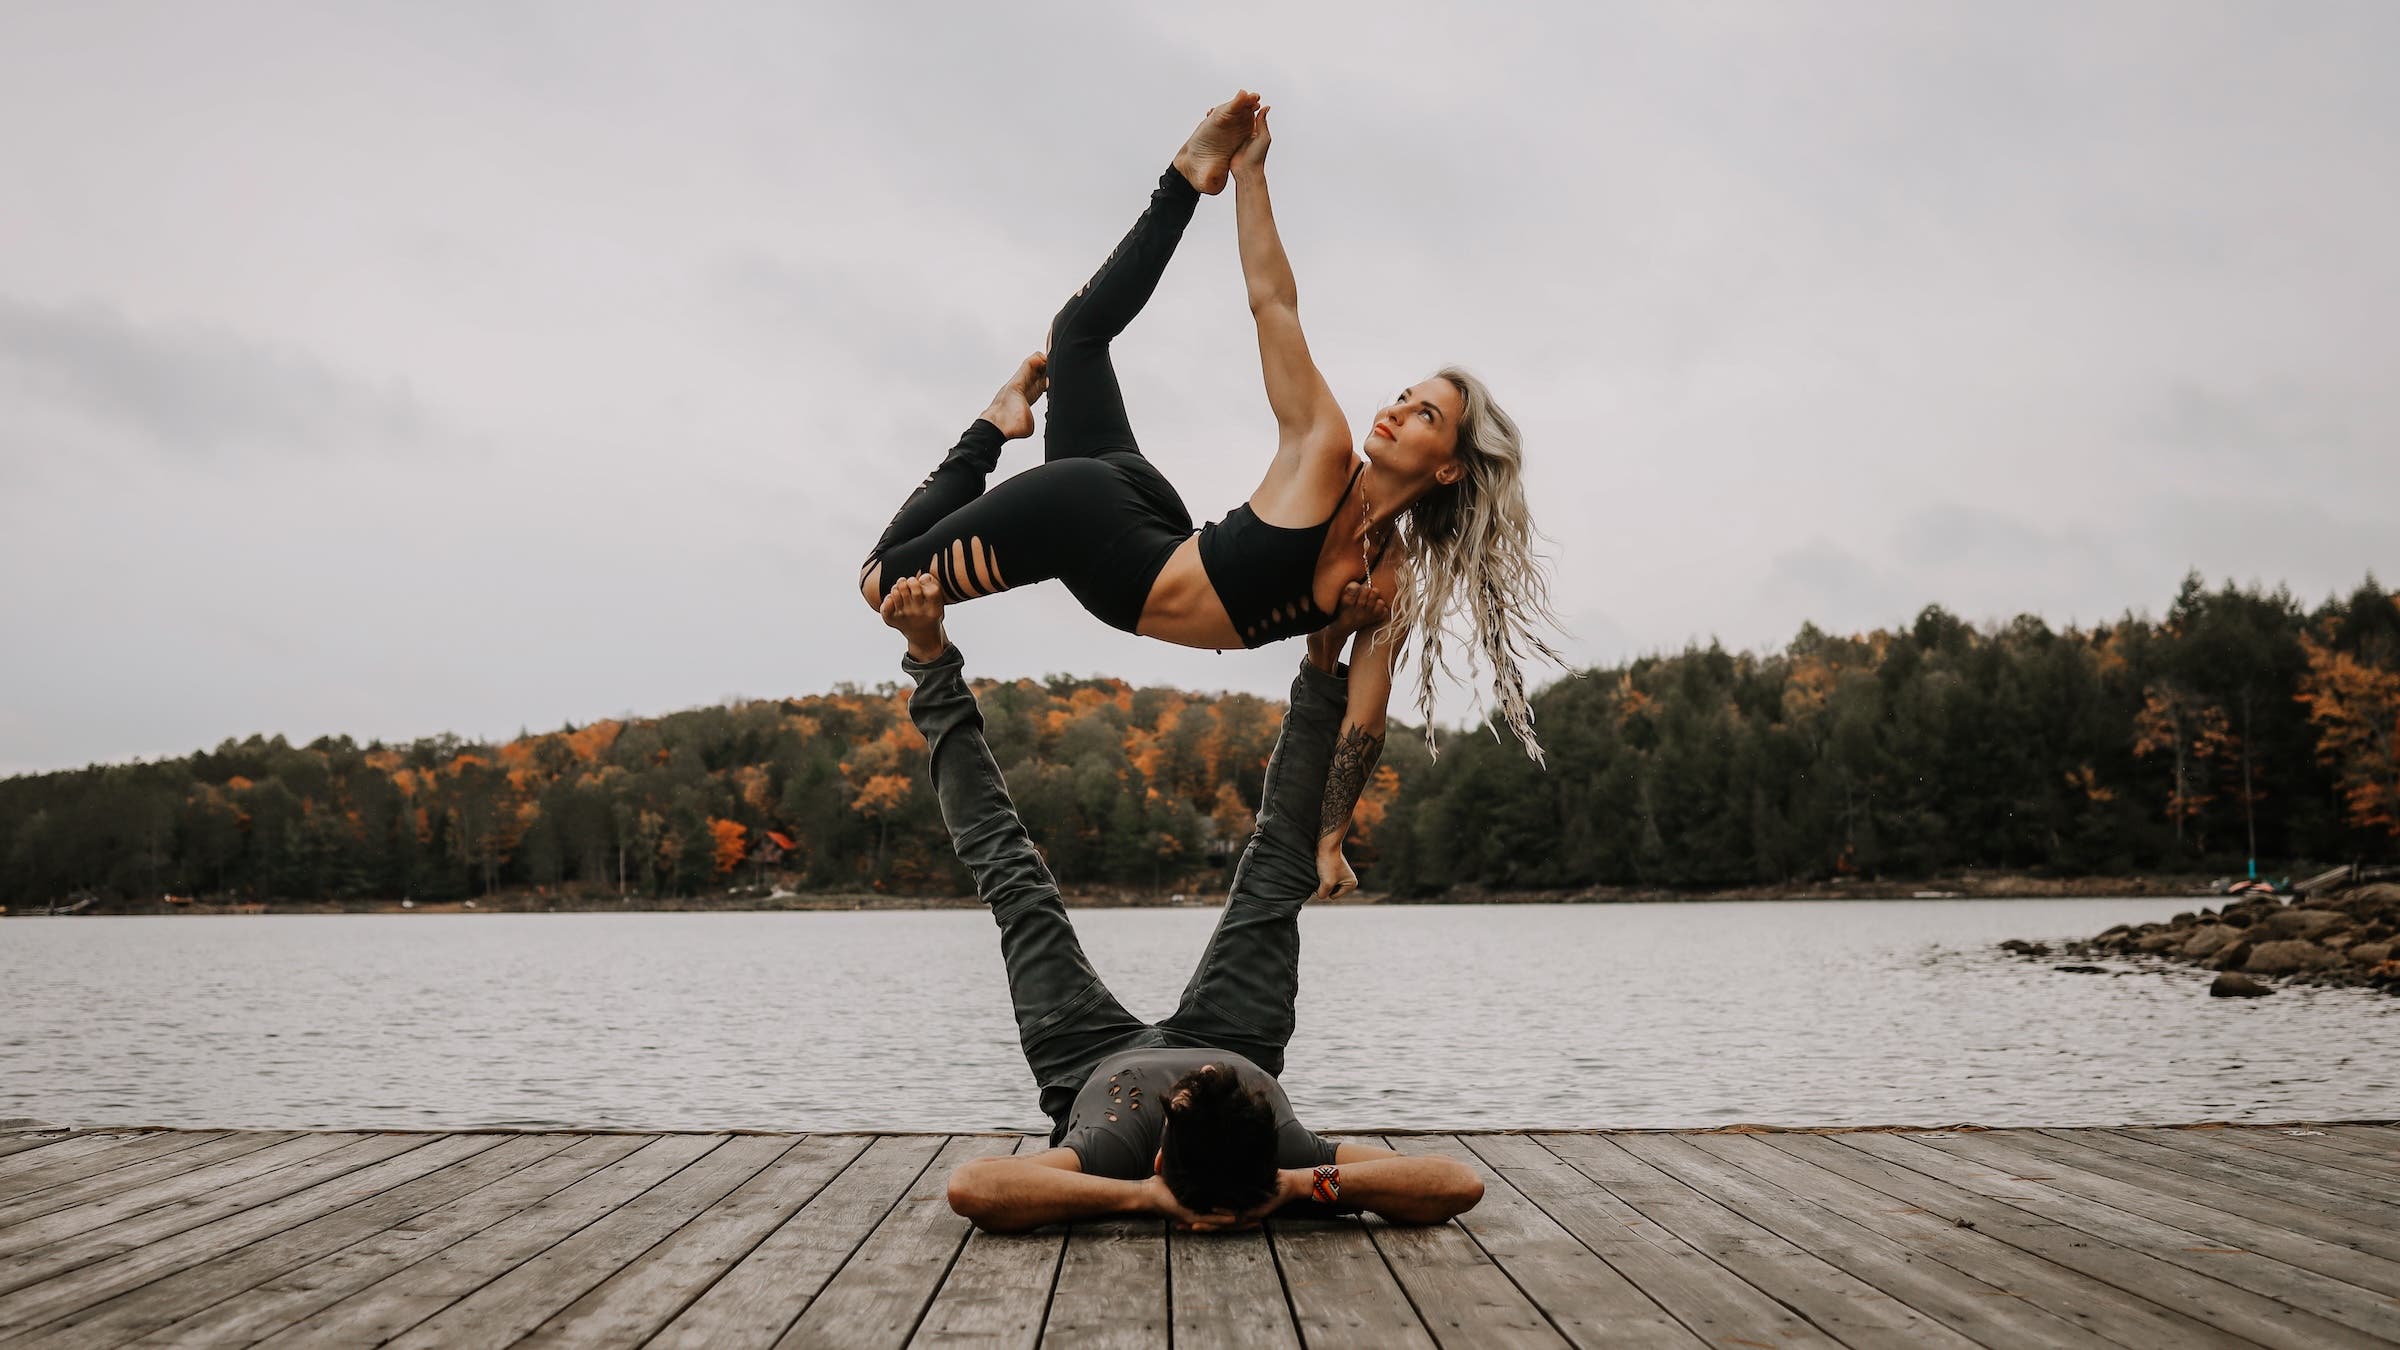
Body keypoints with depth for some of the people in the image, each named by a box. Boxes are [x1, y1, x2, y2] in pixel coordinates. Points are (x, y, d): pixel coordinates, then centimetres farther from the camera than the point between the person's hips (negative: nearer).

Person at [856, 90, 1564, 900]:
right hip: (1094, 518, -3)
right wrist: (1247, 172, -20)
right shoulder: (1324, 455, -19)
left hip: (1135, 572, 3)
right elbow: (1273, 303, -18)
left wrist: (1329, 839, -9)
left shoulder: (1396, 582, -12)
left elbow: (1363, 721, -7)